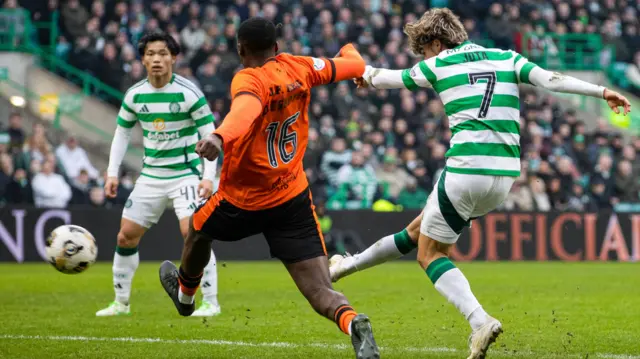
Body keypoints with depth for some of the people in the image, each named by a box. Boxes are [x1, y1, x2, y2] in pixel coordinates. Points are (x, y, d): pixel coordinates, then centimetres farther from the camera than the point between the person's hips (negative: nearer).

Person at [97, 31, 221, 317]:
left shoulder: (188, 93, -14)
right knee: (126, 236, 5)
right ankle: (120, 302, 20)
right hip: (150, 175, 5)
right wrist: (112, 173, 5)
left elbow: (210, 135, -11)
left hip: (186, 173, -5)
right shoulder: (135, 95, -1)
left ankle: (211, 302, -10)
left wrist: (208, 177, -19)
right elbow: (122, 133, 12)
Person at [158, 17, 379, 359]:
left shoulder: (248, 80, -18)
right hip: (293, 198, 3)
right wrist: (347, 49, 36)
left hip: (242, 200, -3)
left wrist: (220, 137, -61)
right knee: (321, 293, -6)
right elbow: (356, 66, 12)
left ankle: (184, 293, 59)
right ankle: (353, 323, -39)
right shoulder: (299, 68, -1)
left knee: (198, 230, 33)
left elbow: (246, 109, -42)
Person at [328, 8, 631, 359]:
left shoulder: (439, 65, 3)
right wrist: (603, 91, -1)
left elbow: (389, 77, 19)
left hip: (466, 170, -7)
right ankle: (351, 264, 39)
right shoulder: (506, 58, 12)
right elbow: (552, 79, -1)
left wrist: (365, 75, 40)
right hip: (505, 175, 7)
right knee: (420, 230, 21)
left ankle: (480, 321, -17)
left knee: (430, 253, 5)